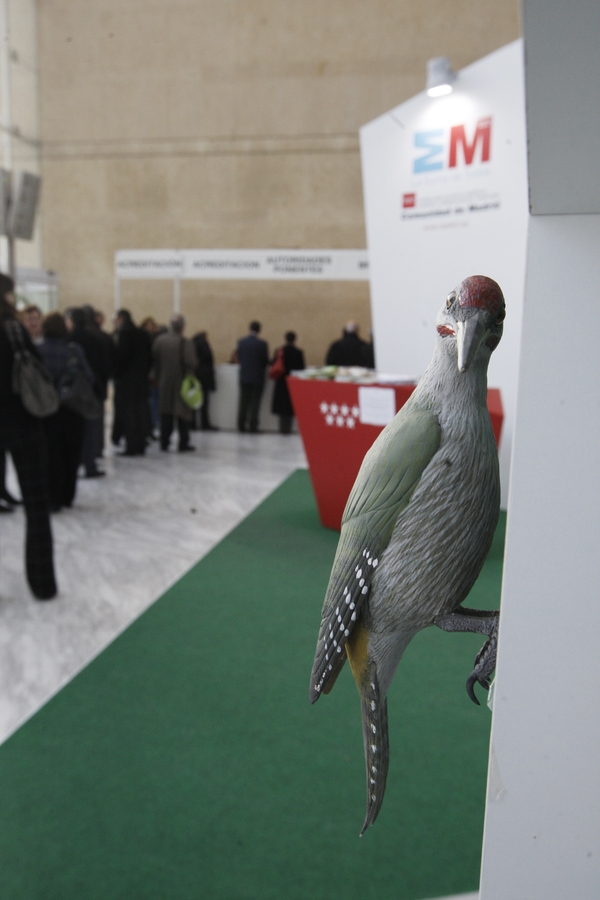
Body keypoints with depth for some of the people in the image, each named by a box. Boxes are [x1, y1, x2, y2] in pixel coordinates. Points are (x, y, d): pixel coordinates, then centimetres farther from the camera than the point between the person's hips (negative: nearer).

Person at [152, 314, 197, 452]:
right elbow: (191, 362, -21)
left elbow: (154, 361, 2)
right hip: (182, 382, -4)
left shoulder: (159, 340, -2)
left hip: (164, 382, 4)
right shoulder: (185, 343, -16)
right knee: (183, 414, 5)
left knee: (165, 414, 12)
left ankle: (164, 442, 15)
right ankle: (183, 443, 7)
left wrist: (157, 378, 11)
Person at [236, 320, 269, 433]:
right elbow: (266, 361, -7)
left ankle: (241, 425, 12)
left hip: (244, 376, 3)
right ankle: (253, 426, 2)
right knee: (255, 402, 3)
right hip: (257, 377, -3)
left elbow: (238, 357, 4)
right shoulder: (262, 343, -13)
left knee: (243, 402, 11)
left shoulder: (241, 341, -3)